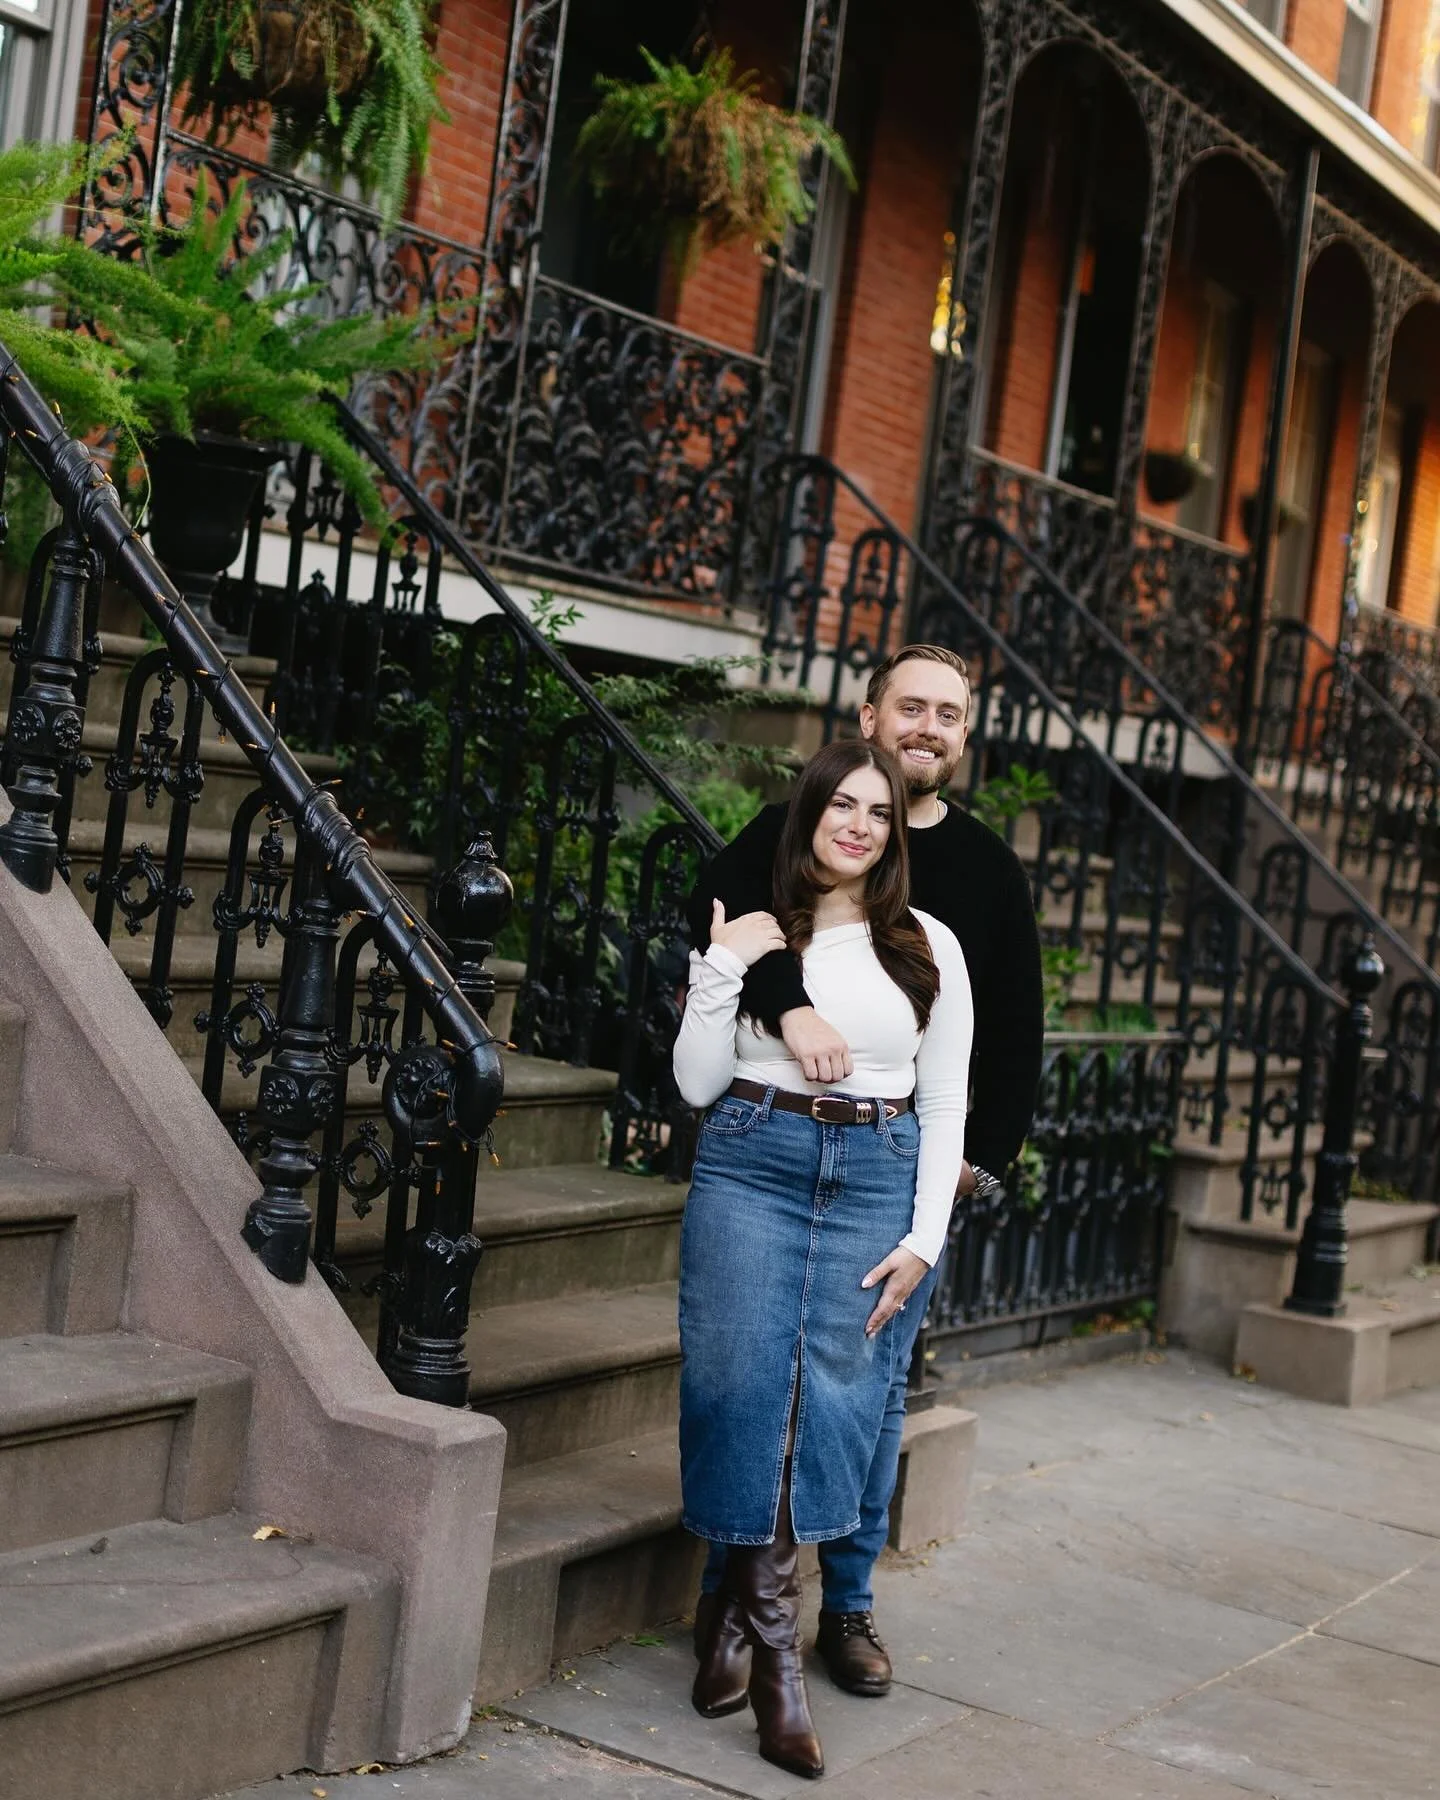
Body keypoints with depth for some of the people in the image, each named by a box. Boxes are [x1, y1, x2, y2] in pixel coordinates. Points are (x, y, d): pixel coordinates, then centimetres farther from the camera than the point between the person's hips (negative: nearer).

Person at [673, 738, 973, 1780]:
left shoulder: (929, 946, 7)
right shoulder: (753, 933, 6)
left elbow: (946, 1103, 7)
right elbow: (698, 1083, 2)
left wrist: (924, 1236, -1)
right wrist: (721, 968, -9)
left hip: (878, 1177, 1)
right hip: (753, 1163, 0)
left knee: (836, 1400, -4)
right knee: (742, 1384, -4)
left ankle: (745, 1618, 7)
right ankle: (772, 1644, 8)